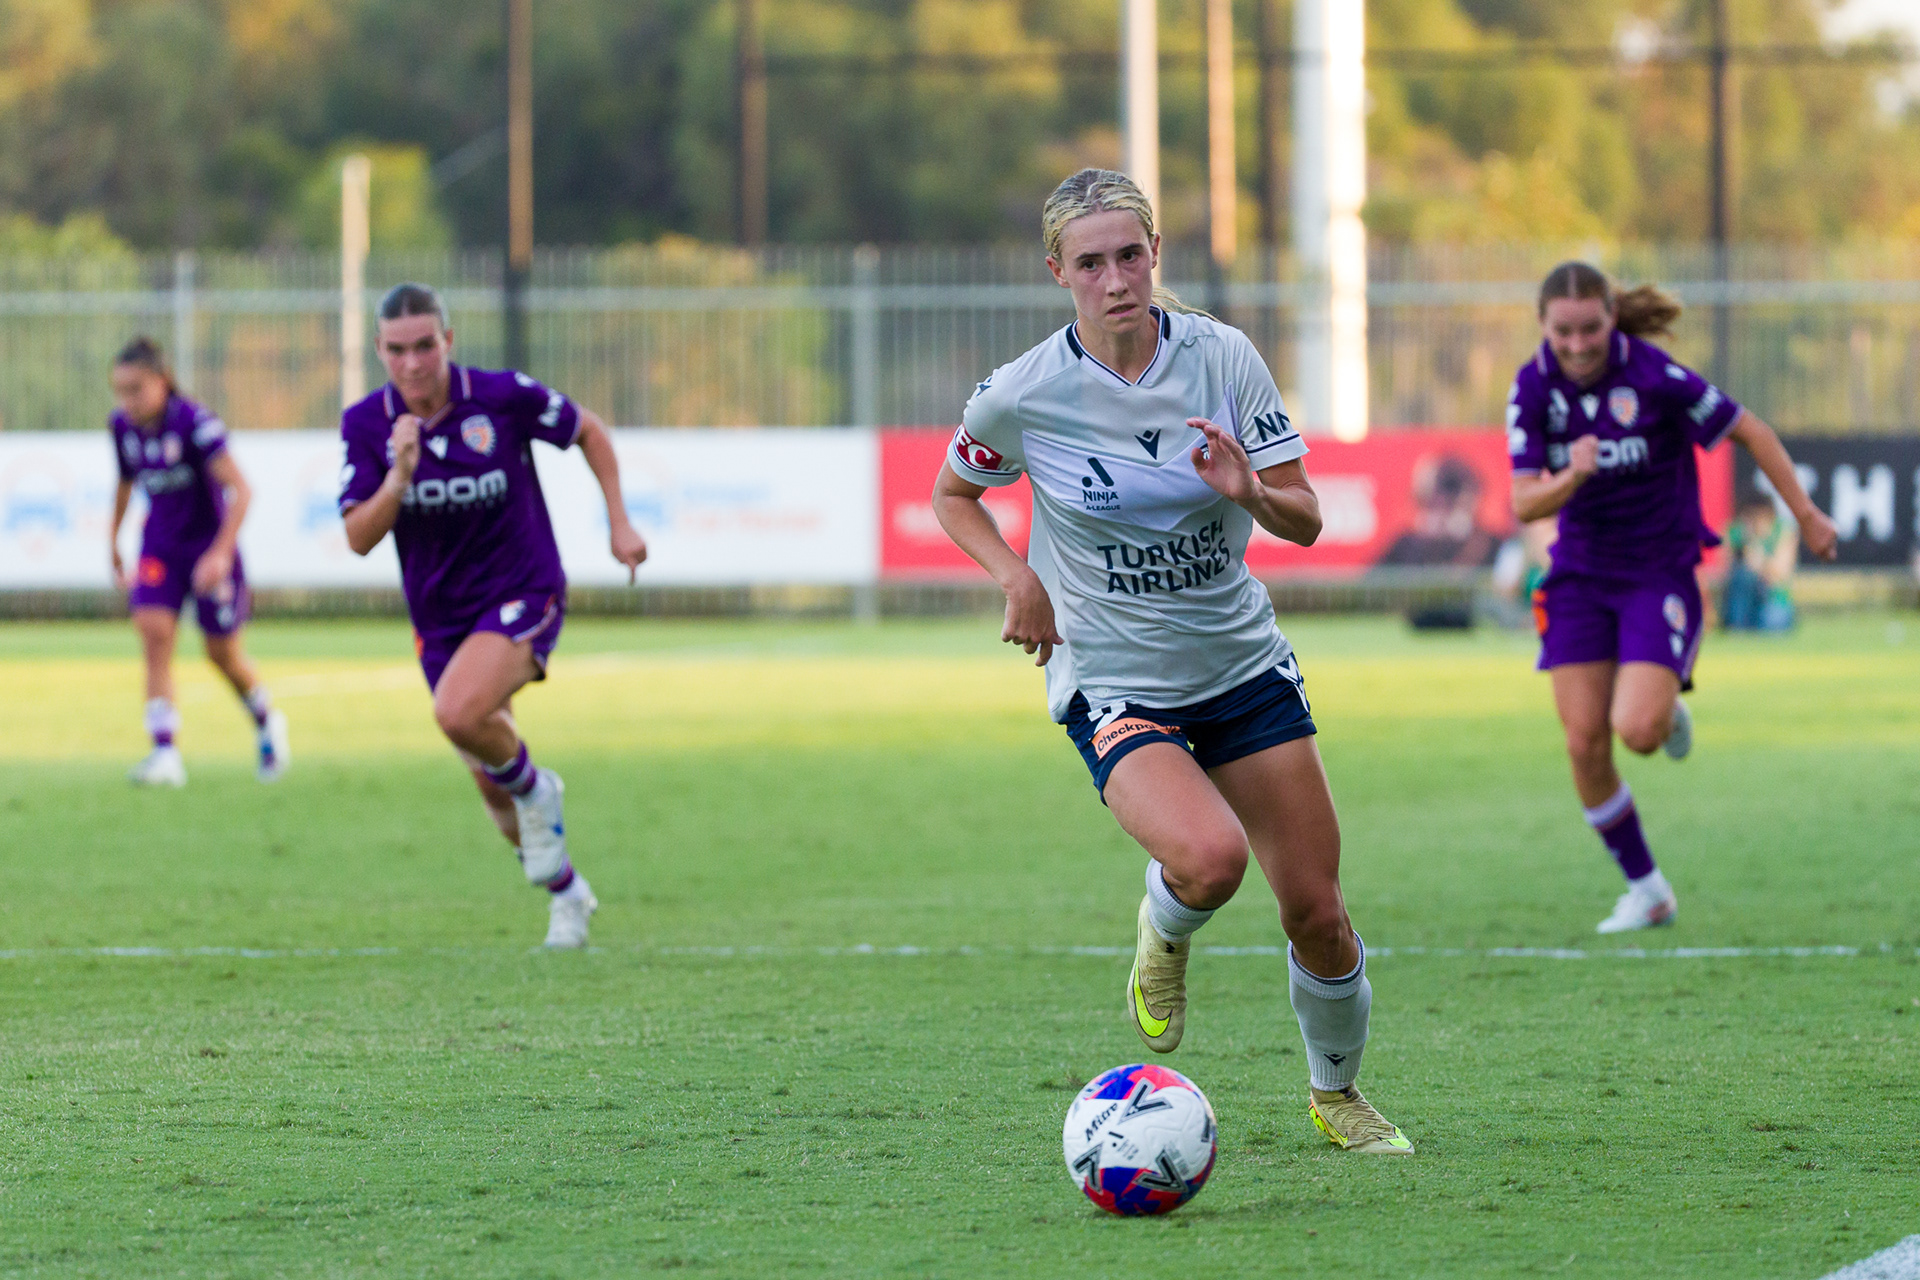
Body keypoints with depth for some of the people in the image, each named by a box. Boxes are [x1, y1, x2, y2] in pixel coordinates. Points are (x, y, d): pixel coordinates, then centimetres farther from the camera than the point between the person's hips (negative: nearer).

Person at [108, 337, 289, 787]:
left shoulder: (196, 424, -24)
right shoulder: (124, 427, -4)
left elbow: (240, 490, -28)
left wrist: (221, 553, -36)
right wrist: (113, 539, 22)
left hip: (208, 544, -4)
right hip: (159, 549, 4)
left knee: (224, 653, 8)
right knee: (154, 631, -18)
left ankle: (267, 723, 39)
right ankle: (165, 752, -22)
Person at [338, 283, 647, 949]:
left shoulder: (503, 396, -16)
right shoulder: (365, 424, -9)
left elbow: (588, 430, 2)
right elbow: (358, 537, -13)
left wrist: (619, 523, -1)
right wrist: (399, 479, -30)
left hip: (522, 594, -4)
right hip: (440, 614, 4)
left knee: (459, 713, -32)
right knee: (493, 790, 10)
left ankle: (534, 789, -1)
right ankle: (566, 893, 34)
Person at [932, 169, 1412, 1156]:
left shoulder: (1223, 358, -8)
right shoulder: (1023, 395, -13)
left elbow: (1304, 521, -5)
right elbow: (952, 495, 7)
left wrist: (1250, 491, -27)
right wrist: (1016, 578, -10)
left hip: (1243, 662, 3)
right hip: (1114, 688, -3)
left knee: (1316, 912, 2)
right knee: (1208, 856, -31)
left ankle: (1336, 1092, 30)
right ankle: (1164, 933, 6)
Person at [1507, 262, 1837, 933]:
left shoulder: (1654, 376, -20)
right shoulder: (1533, 388, -10)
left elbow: (1748, 430, -8)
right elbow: (1524, 504, -12)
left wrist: (1805, 514, -2)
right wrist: (1570, 478, -34)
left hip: (1661, 571, -4)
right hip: (1581, 576, 4)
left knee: (1637, 730, -20)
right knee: (1585, 742, -4)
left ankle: (1670, 714, 20)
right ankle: (1645, 890, 13)